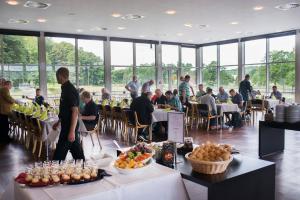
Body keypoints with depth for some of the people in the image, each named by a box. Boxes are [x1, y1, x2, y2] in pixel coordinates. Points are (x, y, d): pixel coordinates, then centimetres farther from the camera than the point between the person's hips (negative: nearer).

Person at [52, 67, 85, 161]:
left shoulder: (70, 90, -19)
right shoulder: (66, 88, 12)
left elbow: (75, 111, -24)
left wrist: (72, 131, -27)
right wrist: (58, 122, 27)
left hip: (70, 127, -9)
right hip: (67, 125, 9)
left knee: (59, 154, 0)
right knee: (77, 151, 15)